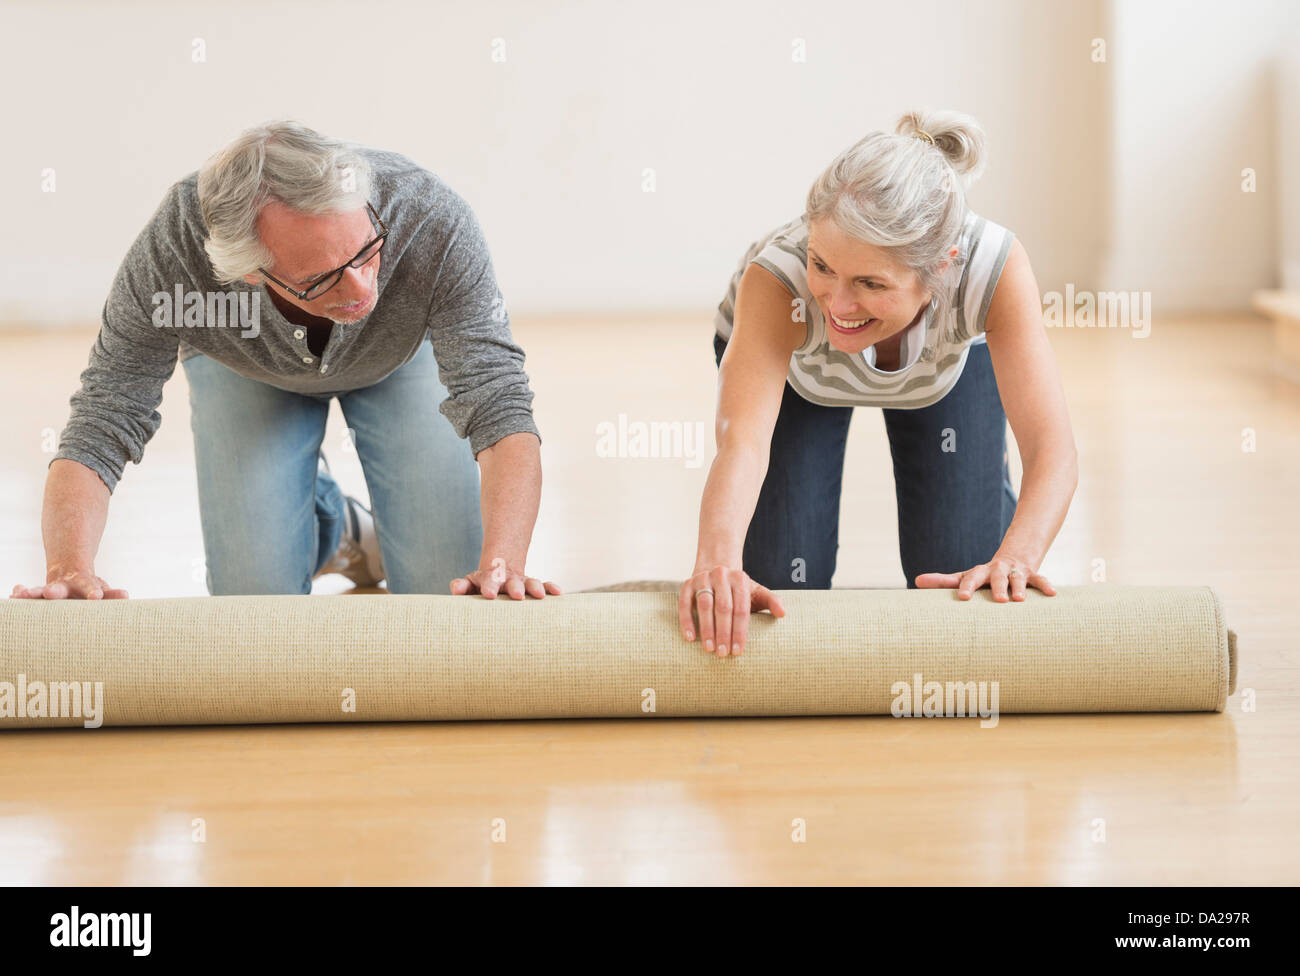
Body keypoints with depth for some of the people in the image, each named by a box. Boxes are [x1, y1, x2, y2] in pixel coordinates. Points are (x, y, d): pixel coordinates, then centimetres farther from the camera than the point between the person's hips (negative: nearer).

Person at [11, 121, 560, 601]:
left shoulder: (435, 224, -44)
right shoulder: (173, 249, -42)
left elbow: (498, 403, -46)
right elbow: (101, 424, -38)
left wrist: (502, 565, -63)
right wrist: (69, 570, -56)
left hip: (400, 359, 0)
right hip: (247, 374, 0)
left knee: (445, 595, -8)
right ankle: (325, 520, 25)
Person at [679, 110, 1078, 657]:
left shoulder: (993, 268, -44)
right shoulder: (775, 276, -47)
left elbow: (1051, 447, -49)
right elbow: (743, 441, -59)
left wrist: (1014, 559, -68)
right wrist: (718, 562, -79)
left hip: (951, 364, 1)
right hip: (794, 370, 0)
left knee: (961, 575, -4)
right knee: (782, 583, -8)